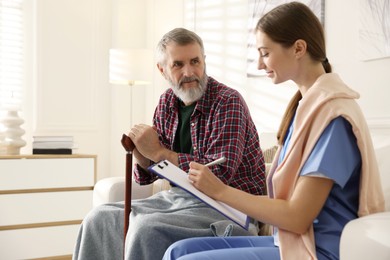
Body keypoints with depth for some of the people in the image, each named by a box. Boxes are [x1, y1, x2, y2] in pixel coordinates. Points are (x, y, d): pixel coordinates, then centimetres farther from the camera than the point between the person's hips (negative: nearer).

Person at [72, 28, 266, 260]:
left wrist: (159, 152, -19)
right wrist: (140, 153, -12)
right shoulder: (168, 101, 6)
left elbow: (219, 173, -24)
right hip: (180, 196, 7)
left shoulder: (228, 102, -14)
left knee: (146, 228, -30)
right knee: (99, 219, -3)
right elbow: (147, 176, 12)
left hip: (228, 205, -7)